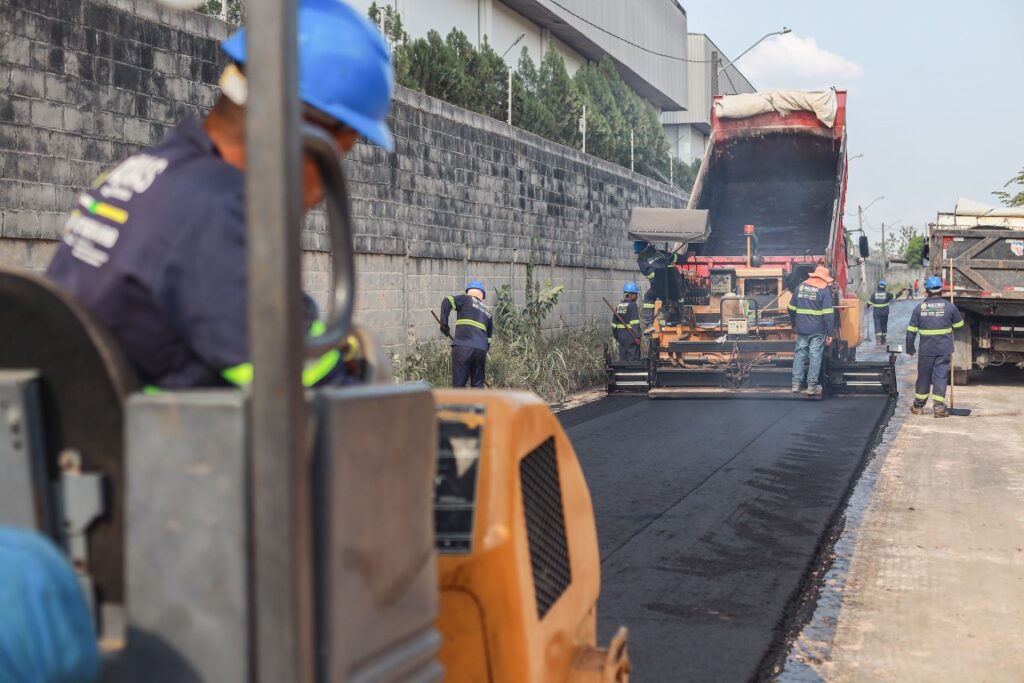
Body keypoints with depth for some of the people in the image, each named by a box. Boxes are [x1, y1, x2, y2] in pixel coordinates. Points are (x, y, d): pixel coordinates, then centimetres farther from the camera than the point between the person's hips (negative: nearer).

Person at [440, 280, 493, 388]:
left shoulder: (466, 299, 10)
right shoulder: (487, 311, 24)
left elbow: (447, 301, -7)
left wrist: (444, 324, -3)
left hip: (462, 347, -4)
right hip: (481, 350, 4)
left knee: (459, 384, -2)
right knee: (477, 385, 11)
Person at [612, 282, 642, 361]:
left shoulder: (619, 306, 12)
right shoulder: (632, 305, -11)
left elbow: (614, 323, 16)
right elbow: (635, 323, -18)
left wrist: (616, 336, 23)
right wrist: (637, 336, -18)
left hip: (621, 336, 7)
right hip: (631, 336, -7)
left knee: (623, 358, 11)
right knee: (633, 357, -4)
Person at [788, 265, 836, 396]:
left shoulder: (800, 286, 8)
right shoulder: (824, 290, -7)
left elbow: (791, 308, 15)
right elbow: (828, 314, -13)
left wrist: (795, 322, 32)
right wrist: (830, 333, -10)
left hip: (802, 329, 4)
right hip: (817, 331, -4)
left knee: (799, 355, 11)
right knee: (815, 357, 1)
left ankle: (796, 384, 10)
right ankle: (811, 386, 3)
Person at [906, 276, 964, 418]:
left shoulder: (919, 308, 0)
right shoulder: (949, 306, -3)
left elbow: (911, 331, 1)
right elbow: (959, 324, 11)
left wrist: (910, 349, 11)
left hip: (925, 350, 1)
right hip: (944, 350, -1)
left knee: (923, 377, 12)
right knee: (941, 377, 1)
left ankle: (918, 406, 21)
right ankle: (938, 407, -4)